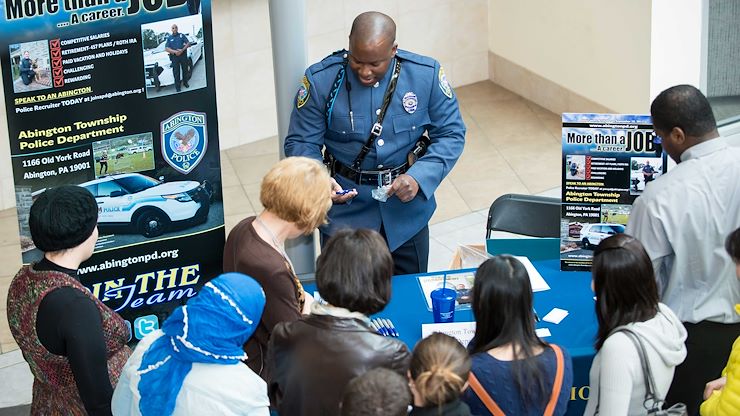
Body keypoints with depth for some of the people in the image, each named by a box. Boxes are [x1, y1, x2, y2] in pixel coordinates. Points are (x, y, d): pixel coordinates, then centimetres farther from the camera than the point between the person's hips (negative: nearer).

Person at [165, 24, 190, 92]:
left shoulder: (182, 35, 8)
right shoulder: (169, 38, 7)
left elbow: (188, 43, 1)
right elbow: (166, 48, -1)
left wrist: (182, 50, -16)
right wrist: (175, 52, -18)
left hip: (183, 55, 1)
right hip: (174, 56, -1)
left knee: (185, 70, 9)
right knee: (176, 72, -2)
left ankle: (185, 82, 29)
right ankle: (177, 87, 2)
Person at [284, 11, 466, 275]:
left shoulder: (426, 75, -11)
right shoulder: (321, 80, -13)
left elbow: (451, 135, -4)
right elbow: (301, 143, -7)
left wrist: (419, 178, -20)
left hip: (407, 212, 1)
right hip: (345, 213, -1)